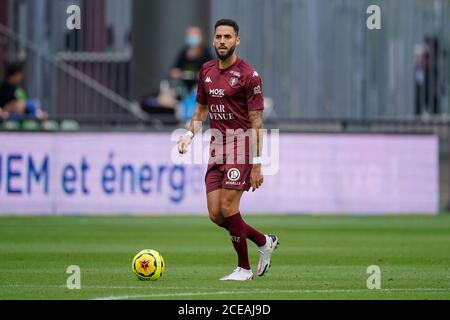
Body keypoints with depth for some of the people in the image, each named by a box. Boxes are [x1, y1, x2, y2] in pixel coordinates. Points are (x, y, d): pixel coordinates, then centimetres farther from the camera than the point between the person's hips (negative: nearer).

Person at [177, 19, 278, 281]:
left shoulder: (248, 75, -10)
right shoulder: (207, 71, 11)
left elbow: (256, 122, -10)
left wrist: (257, 165, -14)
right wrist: (190, 135, 5)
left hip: (240, 148, -7)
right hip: (217, 149, 7)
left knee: (228, 208, -12)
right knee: (216, 215, 2)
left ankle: (244, 269, 3)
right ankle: (265, 242, 24)